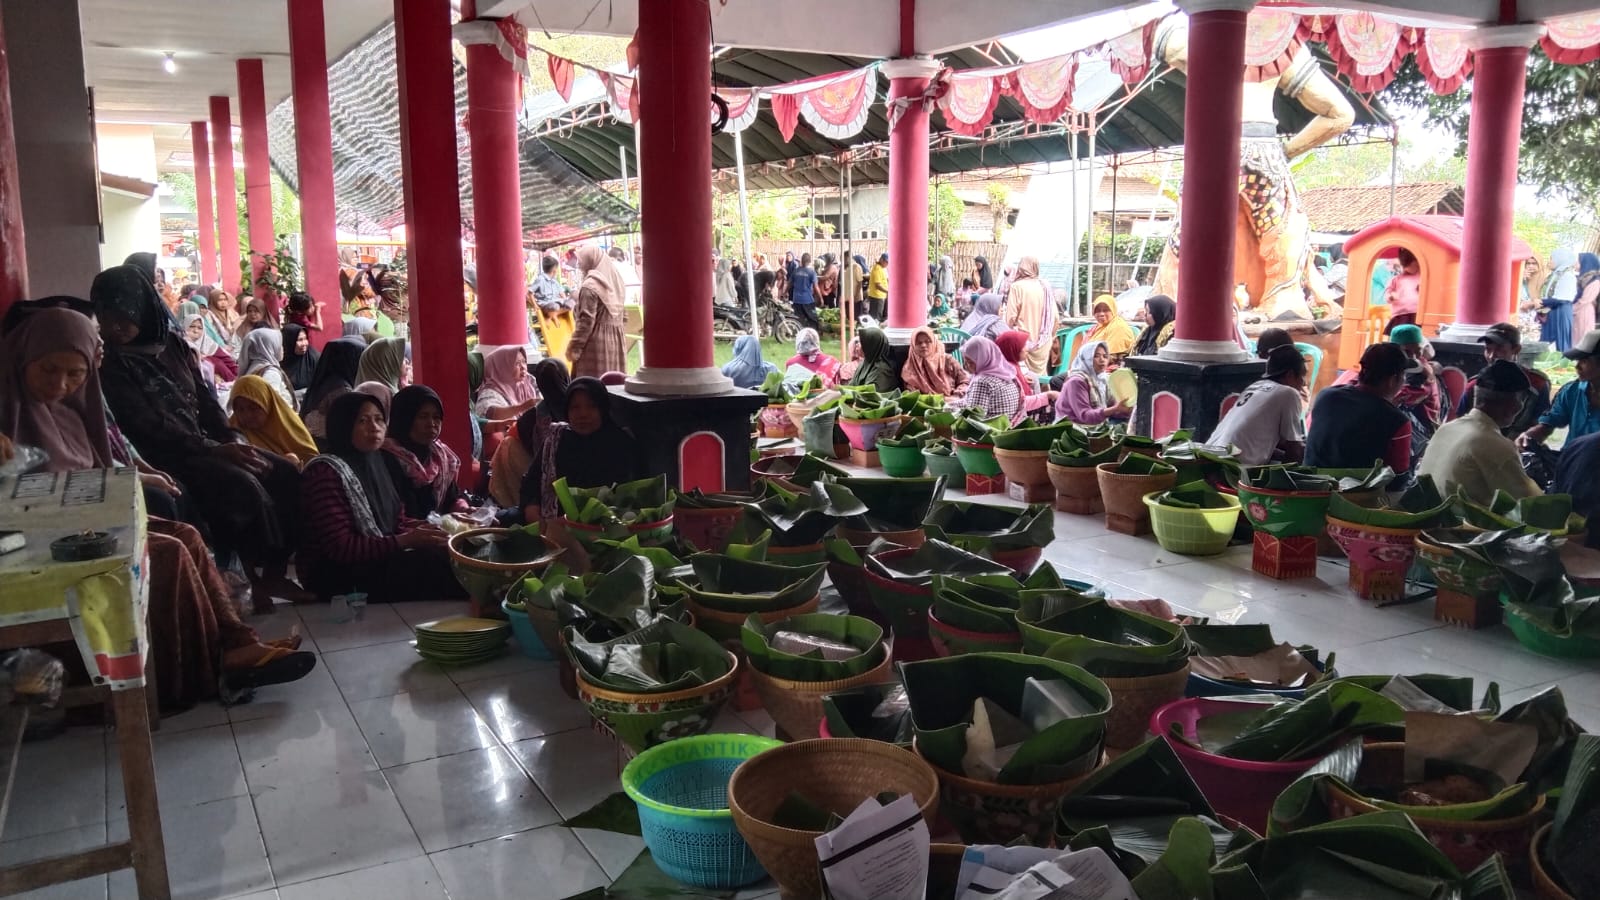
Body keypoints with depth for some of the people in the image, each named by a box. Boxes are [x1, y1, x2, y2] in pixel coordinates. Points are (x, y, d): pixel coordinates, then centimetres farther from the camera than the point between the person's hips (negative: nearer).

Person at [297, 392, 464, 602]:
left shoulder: (376, 462, 10)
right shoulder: (325, 472, -16)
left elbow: (396, 521, 14)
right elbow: (340, 548, -21)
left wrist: (432, 531, -7)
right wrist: (404, 541, -24)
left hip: (380, 558, 8)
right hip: (338, 576, -8)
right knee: (440, 563, -23)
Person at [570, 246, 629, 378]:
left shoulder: (589, 286, -13)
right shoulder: (615, 281, 11)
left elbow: (586, 321, -17)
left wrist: (574, 347, -13)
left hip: (596, 343, -8)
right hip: (616, 340, 8)